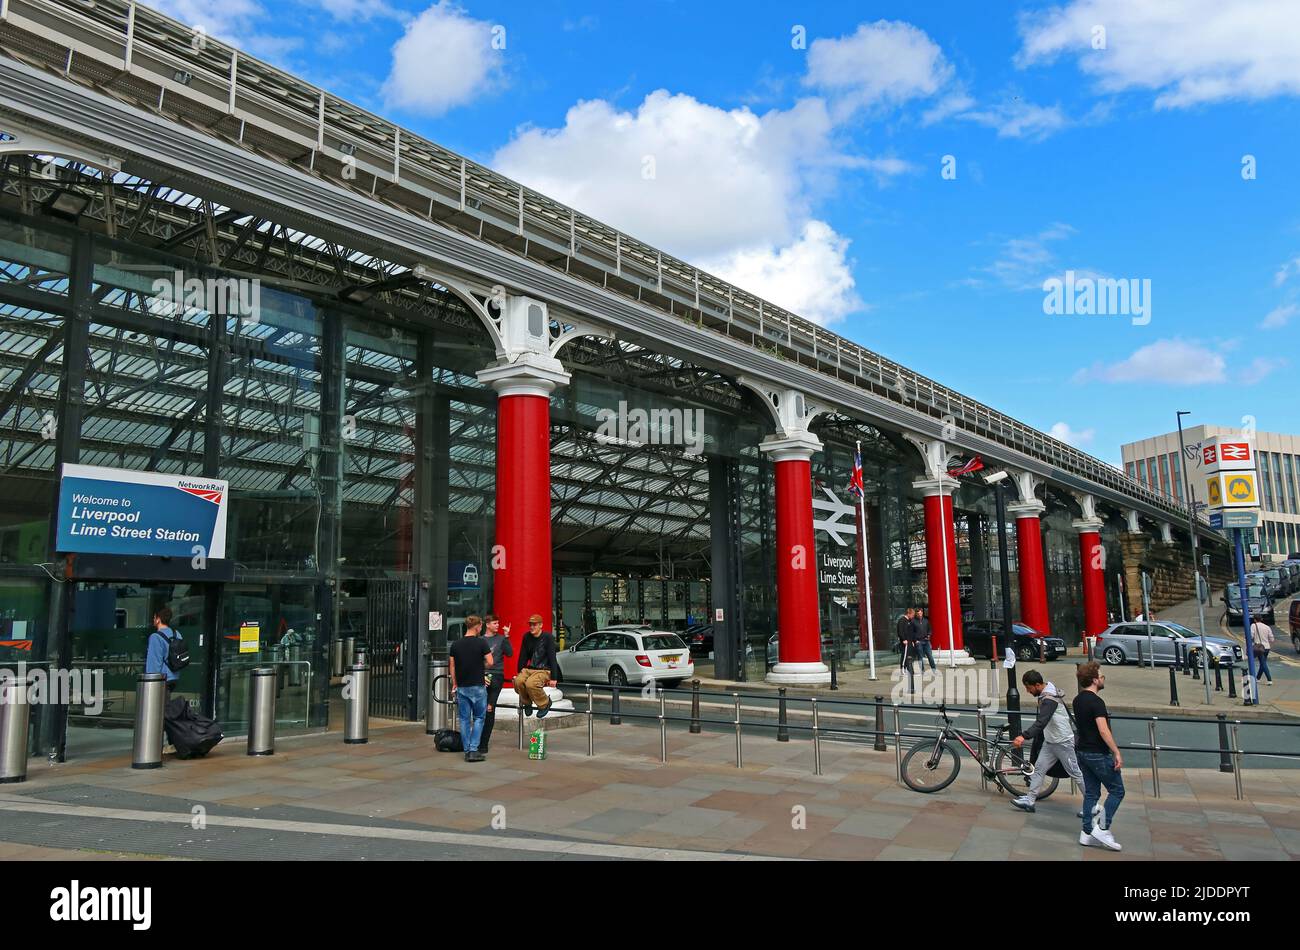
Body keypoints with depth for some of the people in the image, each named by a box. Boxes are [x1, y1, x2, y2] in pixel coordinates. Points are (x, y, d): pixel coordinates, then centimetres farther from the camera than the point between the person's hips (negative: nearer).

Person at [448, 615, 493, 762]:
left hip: (461, 687, 4)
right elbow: (490, 662, -11)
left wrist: (454, 685, 16)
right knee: (478, 718, 6)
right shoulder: (482, 643, -10)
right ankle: (474, 750, -3)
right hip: (477, 686, -3)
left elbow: (452, 667, 6)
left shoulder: (456, 645, 2)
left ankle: (467, 751, 13)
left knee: (464, 719, 10)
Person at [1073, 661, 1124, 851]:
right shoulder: (1096, 702, -19)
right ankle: (1103, 829, 1)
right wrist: (1117, 753, -22)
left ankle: (1087, 833, 14)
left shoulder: (1077, 700, 9)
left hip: (1082, 752, 9)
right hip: (1098, 754, -8)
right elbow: (1103, 731, -25)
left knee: (1091, 792, 12)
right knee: (1116, 790, 4)